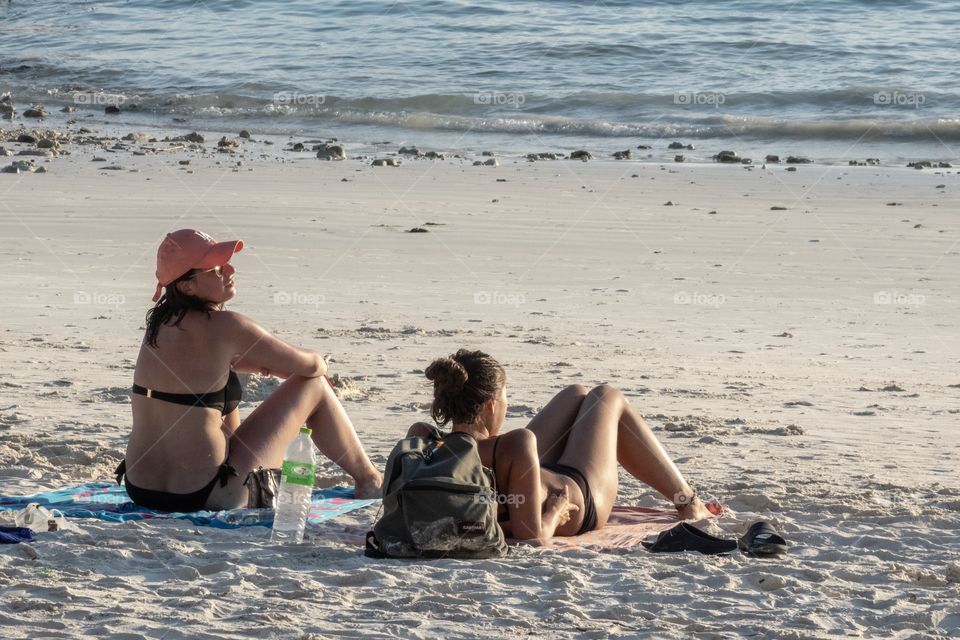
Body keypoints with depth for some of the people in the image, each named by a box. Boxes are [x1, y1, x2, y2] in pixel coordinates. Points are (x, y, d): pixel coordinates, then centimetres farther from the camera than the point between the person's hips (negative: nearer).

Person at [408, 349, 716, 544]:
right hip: (581, 503, -6)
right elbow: (533, 535, -41)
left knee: (576, 394, 27)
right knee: (607, 396, 20)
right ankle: (688, 502, 36)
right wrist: (556, 509, -24)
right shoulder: (514, 446, -46)